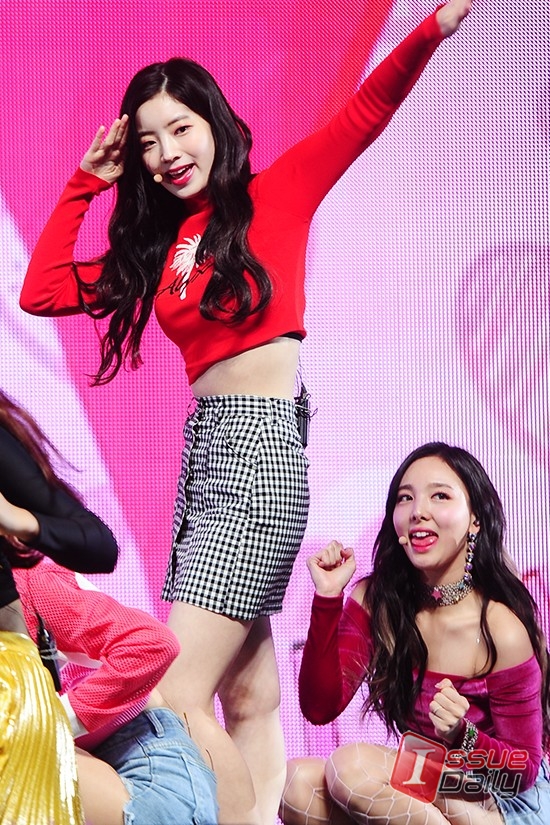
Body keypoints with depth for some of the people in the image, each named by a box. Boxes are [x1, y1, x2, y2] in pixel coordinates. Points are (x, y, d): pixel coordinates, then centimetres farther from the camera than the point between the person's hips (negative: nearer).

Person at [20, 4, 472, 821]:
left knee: (177, 697, -13)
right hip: (205, 448, 7)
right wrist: (85, 185, 12)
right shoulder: (157, 244, 16)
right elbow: (41, 293, 14)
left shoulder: (274, 195, 1)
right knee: (250, 701, 6)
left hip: (260, 448, -7)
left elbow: (366, 111, -9)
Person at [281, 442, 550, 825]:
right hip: (422, 785, 6)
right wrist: (328, 598, -21)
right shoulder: (375, 602, -4)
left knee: (352, 766, -27)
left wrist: (462, 737, -32)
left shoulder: (503, 630, -19)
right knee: (297, 783, -19)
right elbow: (321, 707, -13)